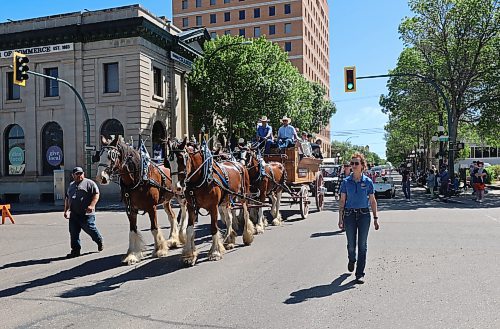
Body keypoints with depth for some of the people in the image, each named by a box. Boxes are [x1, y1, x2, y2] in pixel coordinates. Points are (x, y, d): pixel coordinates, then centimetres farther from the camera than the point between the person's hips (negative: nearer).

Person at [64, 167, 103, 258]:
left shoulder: (89, 183, -1)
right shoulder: (71, 185, 20)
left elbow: (96, 194, -10)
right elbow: (67, 198, 27)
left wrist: (92, 205, -23)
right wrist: (66, 210, 19)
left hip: (86, 214, -6)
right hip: (73, 215, 6)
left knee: (90, 229, 1)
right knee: (73, 233, 4)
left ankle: (99, 241, 27)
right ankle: (75, 250, 11)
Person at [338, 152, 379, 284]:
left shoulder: (368, 182, 0)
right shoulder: (346, 182, 1)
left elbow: (372, 201, 6)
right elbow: (342, 201, 4)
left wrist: (375, 218, 3)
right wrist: (340, 218, -1)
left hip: (364, 215, -1)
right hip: (349, 215, 1)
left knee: (362, 245, 1)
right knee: (351, 244, 8)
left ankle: (360, 274, 10)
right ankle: (351, 260, 42)